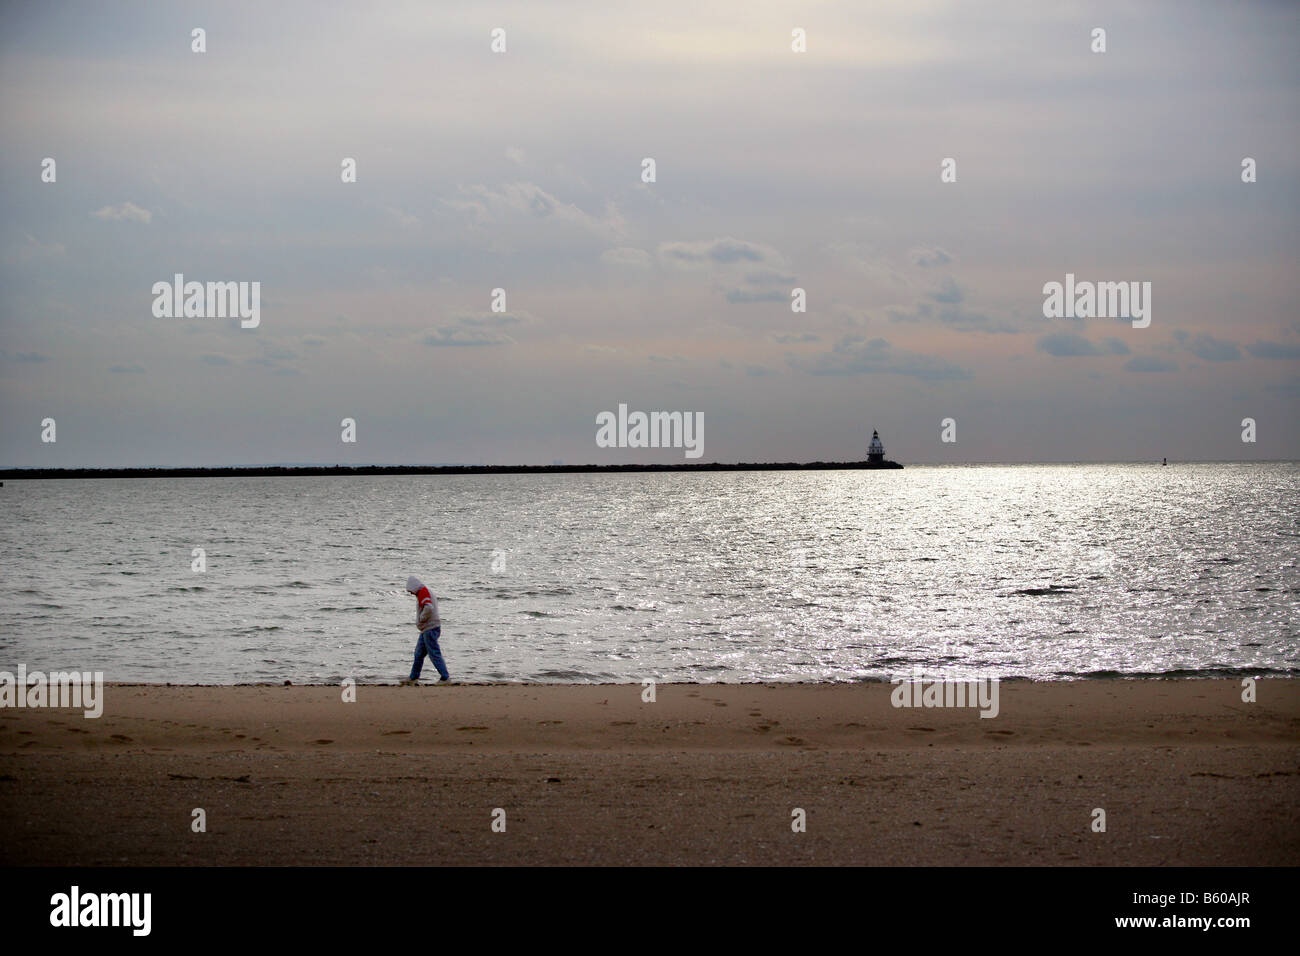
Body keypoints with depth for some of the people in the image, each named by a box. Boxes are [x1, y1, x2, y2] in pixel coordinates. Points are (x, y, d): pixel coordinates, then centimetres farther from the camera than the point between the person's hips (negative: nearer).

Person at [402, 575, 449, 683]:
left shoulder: (423, 592, -14)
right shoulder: (428, 592, 18)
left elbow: (429, 608, -30)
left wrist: (421, 619, -16)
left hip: (430, 629, -11)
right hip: (427, 629, 11)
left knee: (434, 654, -8)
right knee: (419, 653, 15)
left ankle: (445, 677, -8)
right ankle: (413, 677, 21)